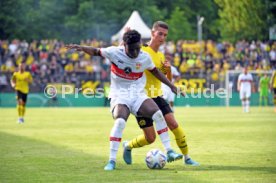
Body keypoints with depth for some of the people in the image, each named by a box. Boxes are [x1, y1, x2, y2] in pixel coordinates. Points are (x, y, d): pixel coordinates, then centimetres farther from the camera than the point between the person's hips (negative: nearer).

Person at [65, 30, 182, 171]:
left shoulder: (145, 57, -2)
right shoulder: (114, 52, -10)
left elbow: (155, 71, 15)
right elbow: (96, 52, 3)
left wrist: (171, 85, 16)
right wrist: (82, 48, -15)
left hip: (138, 95, 3)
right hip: (119, 95, -3)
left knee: (158, 114, -19)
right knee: (120, 121, -29)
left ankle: (169, 151, -9)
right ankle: (112, 161, -22)